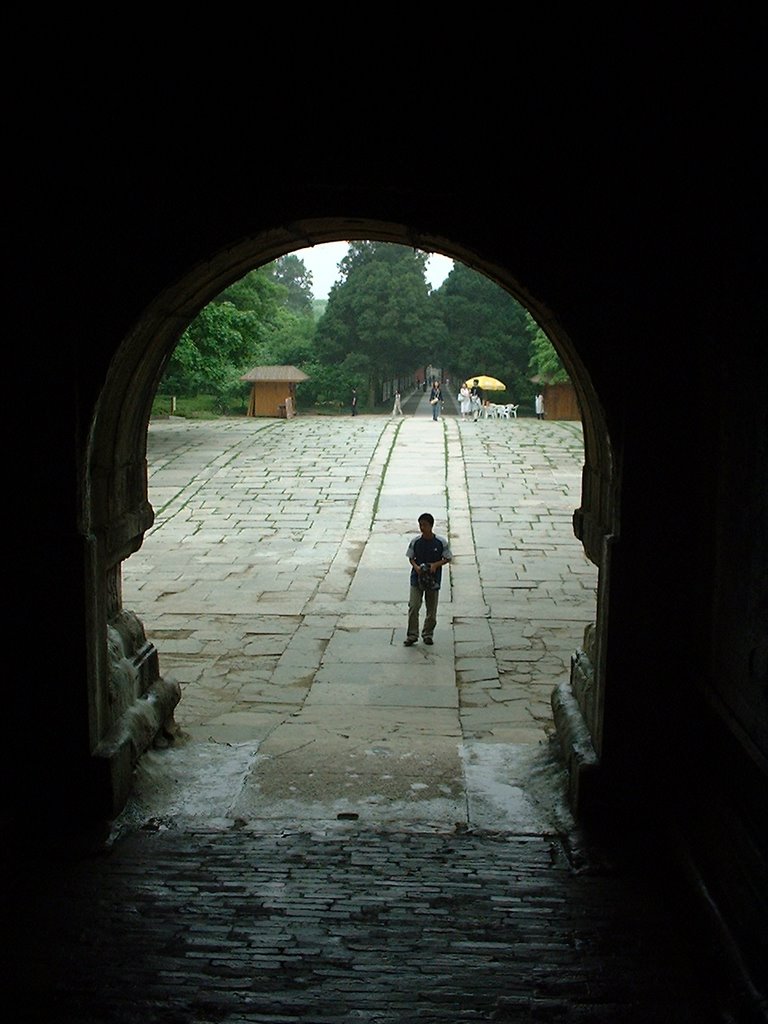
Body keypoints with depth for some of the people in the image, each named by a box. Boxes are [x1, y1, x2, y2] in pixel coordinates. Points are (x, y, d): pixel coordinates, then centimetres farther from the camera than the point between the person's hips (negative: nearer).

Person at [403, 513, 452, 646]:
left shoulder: (441, 542, -8)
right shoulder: (415, 541, -5)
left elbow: (447, 558, 0)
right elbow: (411, 558, 5)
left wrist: (436, 565, -17)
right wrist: (416, 566, -16)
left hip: (433, 579, 0)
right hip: (417, 578, 0)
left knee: (432, 610, 9)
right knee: (413, 607, -9)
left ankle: (427, 634, 26)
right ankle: (412, 635, 1)